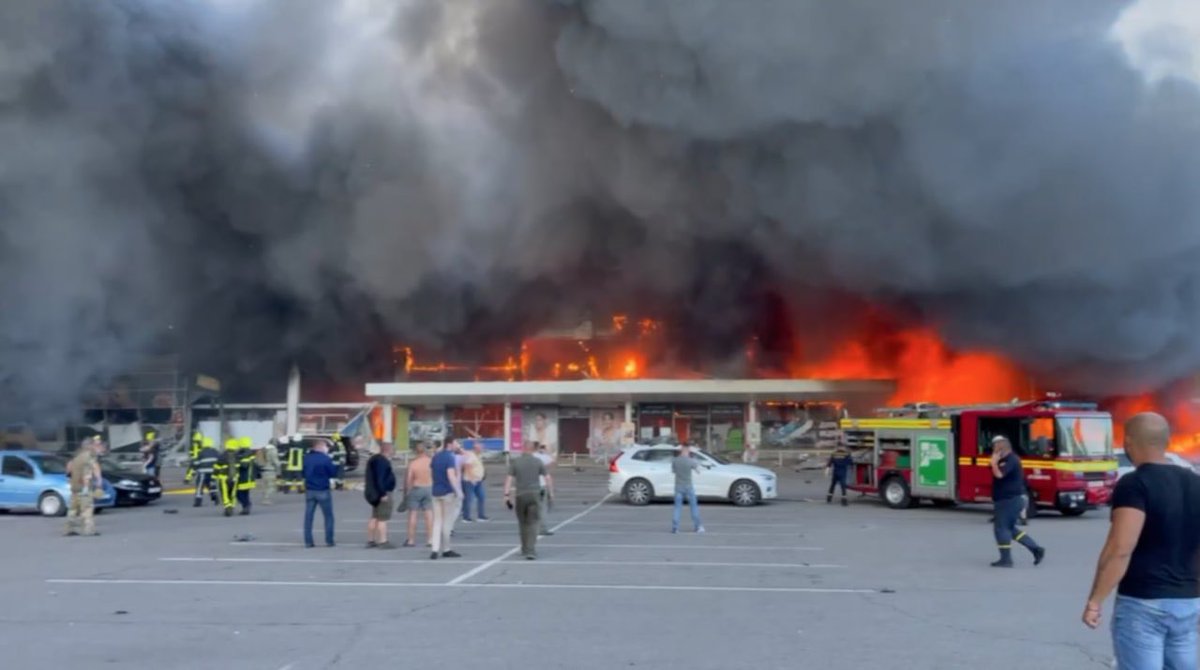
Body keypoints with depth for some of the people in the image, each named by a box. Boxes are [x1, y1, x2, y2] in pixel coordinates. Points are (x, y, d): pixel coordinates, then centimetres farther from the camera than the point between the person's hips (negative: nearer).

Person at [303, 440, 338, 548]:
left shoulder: (306, 458, 3)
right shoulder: (325, 459, -14)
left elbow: (304, 473, 13)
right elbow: (333, 473, -7)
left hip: (309, 490, 4)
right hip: (323, 491, -4)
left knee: (308, 517, 7)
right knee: (328, 516, 7)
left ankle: (308, 541, 4)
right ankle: (329, 541, 5)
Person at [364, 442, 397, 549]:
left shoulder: (374, 459, 16)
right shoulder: (382, 461, -18)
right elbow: (380, 479, -24)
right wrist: (383, 494, -24)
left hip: (375, 493, 11)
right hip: (383, 493, -11)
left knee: (374, 517, 15)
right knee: (383, 518, -10)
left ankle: (370, 541, 19)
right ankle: (383, 541, -11)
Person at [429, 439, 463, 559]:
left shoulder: (436, 456, 10)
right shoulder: (450, 457, -15)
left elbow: (431, 470, 19)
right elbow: (451, 476, -22)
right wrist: (458, 491, -20)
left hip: (436, 492, 7)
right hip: (448, 492, -7)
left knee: (437, 522, 7)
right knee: (447, 522, 2)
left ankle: (435, 549, 0)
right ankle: (445, 549, 9)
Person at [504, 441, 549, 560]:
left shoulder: (515, 462, 2)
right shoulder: (538, 461, 2)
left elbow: (509, 479, -5)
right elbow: (547, 477, 3)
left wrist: (506, 495, -6)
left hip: (521, 495, 1)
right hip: (535, 494, -1)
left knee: (523, 523, 16)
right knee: (533, 523, -2)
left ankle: (525, 549, 26)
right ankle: (530, 551, -14)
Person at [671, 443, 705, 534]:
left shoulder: (675, 460, -7)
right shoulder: (691, 461, -13)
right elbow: (698, 468, 3)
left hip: (678, 487, 2)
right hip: (688, 487, -2)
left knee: (677, 507, 5)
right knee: (694, 506, 11)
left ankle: (675, 527, -4)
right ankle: (698, 526, 15)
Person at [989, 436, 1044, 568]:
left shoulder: (1010, 460, -17)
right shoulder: (1006, 460, 16)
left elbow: (999, 474, -28)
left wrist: (994, 462, -15)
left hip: (1010, 500, -11)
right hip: (1008, 500, 11)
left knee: (1001, 528, -6)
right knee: (1010, 529, 15)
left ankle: (1006, 559, -3)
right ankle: (1036, 549, 14)